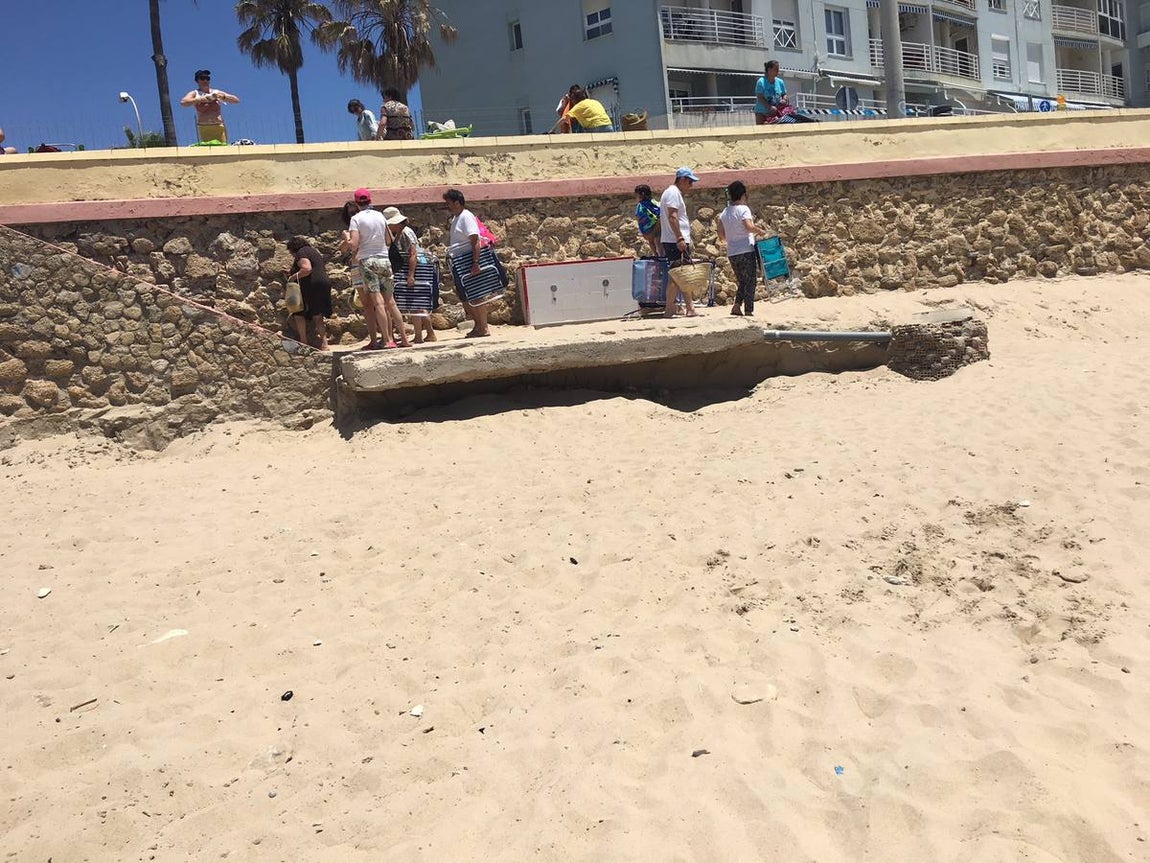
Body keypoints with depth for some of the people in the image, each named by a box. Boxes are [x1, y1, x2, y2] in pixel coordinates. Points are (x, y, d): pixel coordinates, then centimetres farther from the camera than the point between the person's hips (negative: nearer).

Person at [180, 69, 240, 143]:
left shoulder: (216, 92, 17)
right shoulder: (195, 94, 12)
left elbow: (236, 100, 12)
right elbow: (183, 102, -7)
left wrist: (223, 97, -5)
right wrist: (199, 99, -16)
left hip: (220, 127, 2)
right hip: (204, 128, -2)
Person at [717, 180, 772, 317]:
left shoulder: (724, 213, 10)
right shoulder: (744, 209, -8)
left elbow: (722, 236, 10)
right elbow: (749, 227, -23)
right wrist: (762, 231, -9)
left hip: (731, 253, 6)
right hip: (746, 251, -6)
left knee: (742, 281, 17)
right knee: (750, 281, 3)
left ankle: (737, 305, 1)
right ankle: (748, 310, 1)